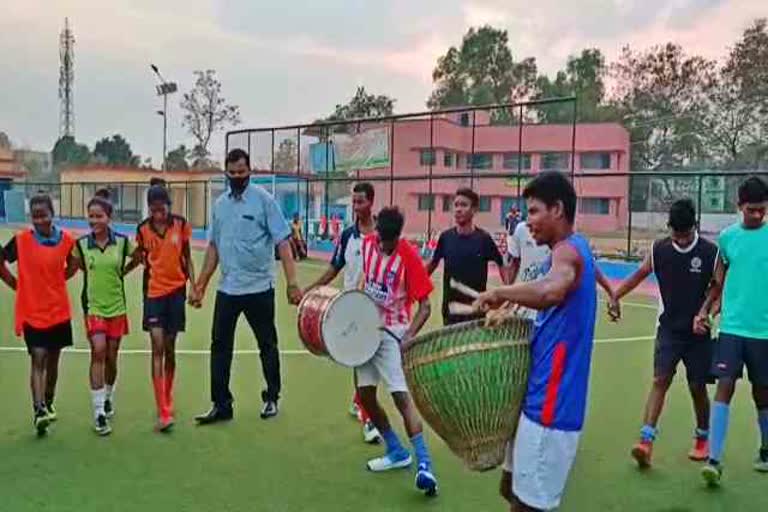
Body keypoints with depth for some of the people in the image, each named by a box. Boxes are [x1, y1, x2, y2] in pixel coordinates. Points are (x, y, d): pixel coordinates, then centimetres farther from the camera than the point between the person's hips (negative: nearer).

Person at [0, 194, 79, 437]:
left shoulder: (67, 240, -4)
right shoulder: (21, 240, -9)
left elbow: (73, 265, 15)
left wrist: (55, 279, 5)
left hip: (58, 311, 3)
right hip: (32, 312, -2)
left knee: (52, 361, 15)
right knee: (38, 360, -10)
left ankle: (48, 404, 33)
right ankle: (38, 411, -11)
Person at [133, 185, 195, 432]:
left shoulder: (181, 225, -4)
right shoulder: (143, 229, -3)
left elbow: (187, 257, 5)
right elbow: (138, 257, 13)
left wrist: (193, 286, -3)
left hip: (176, 290, 0)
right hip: (154, 292, 0)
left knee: (169, 349, 8)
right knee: (157, 348, -8)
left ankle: (167, 402, 27)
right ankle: (163, 412, -9)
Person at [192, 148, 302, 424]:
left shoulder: (264, 200, -7)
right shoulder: (220, 204, 9)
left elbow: (282, 243, -10)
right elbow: (213, 246, 15)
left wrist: (292, 283, -17)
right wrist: (201, 285, 13)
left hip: (259, 287, -4)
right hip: (227, 288, 5)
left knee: (267, 346, 9)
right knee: (220, 346, 4)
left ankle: (271, 399, 26)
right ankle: (221, 405, 14)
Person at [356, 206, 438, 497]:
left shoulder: (409, 257, -18)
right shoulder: (368, 243, -1)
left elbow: (425, 306, -16)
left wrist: (409, 336, -30)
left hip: (393, 333, -7)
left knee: (401, 396, -15)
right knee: (365, 394, 7)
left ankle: (424, 465, -12)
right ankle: (397, 453, 22)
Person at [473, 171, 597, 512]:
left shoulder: (567, 250, -16)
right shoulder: (571, 251, 16)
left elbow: (550, 292, -40)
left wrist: (501, 293, -24)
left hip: (550, 403, -10)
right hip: (540, 396, 10)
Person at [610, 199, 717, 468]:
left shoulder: (710, 252, -8)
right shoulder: (659, 249, -3)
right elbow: (639, 276, 8)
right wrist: (615, 295, -3)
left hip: (698, 332, -1)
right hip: (669, 329, 1)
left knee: (697, 387, 9)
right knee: (660, 380, -10)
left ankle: (702, 437, 31)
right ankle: (646, 440, -14)